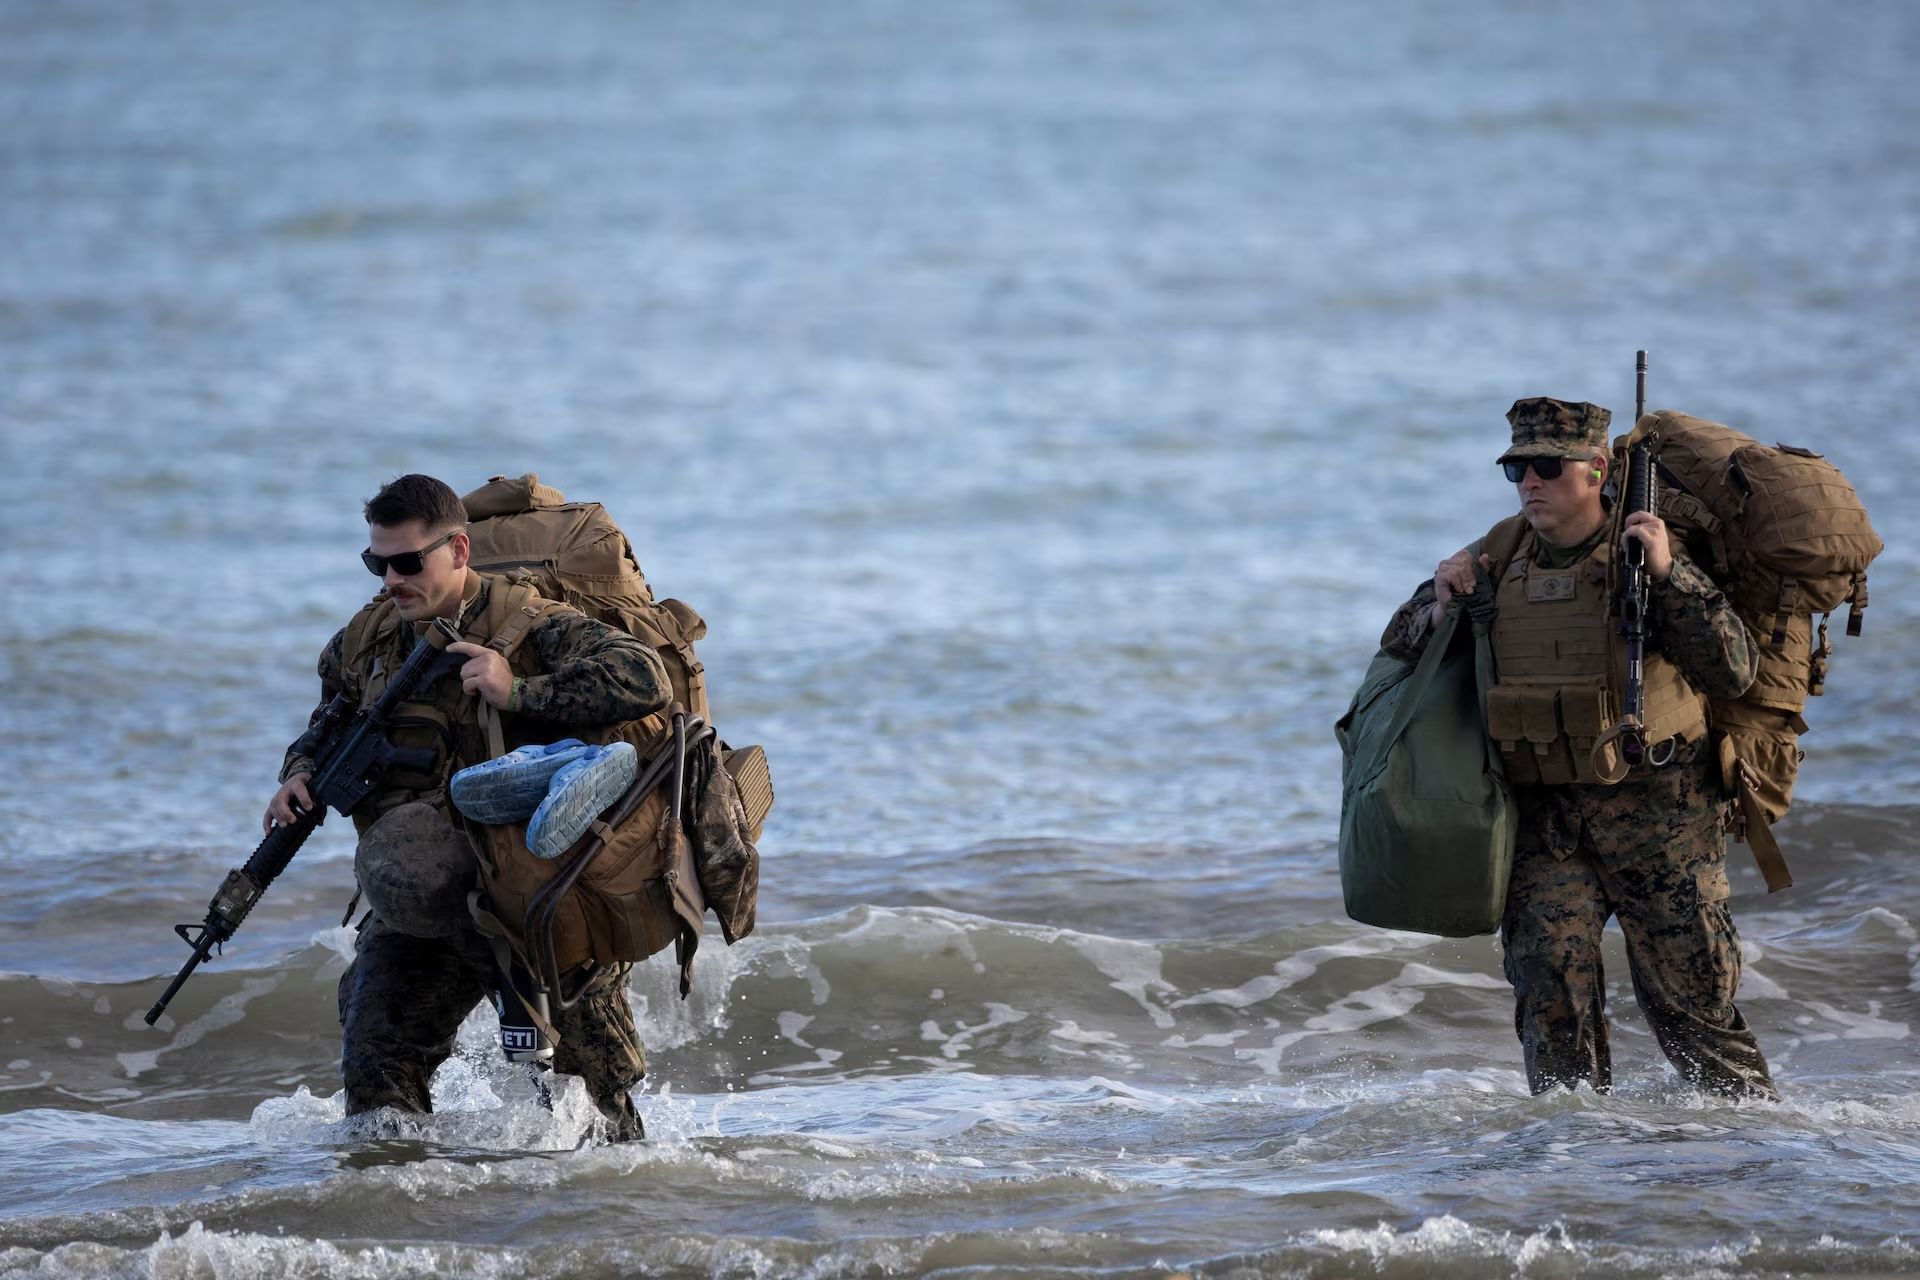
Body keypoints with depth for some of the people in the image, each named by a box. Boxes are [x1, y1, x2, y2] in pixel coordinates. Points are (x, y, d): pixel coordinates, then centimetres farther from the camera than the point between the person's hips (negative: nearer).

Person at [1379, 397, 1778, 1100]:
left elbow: (1734, 672, -16)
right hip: (1542, 812, 3)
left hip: (1655, 811, -3)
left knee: (1688, 996, 2)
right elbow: (1399, 649, 13)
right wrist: (1440, 602, -8)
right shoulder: (1499, 557, 5)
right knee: (1551, 993, -6)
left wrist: (1668, 575, -24)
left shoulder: (1652, 555, -7)